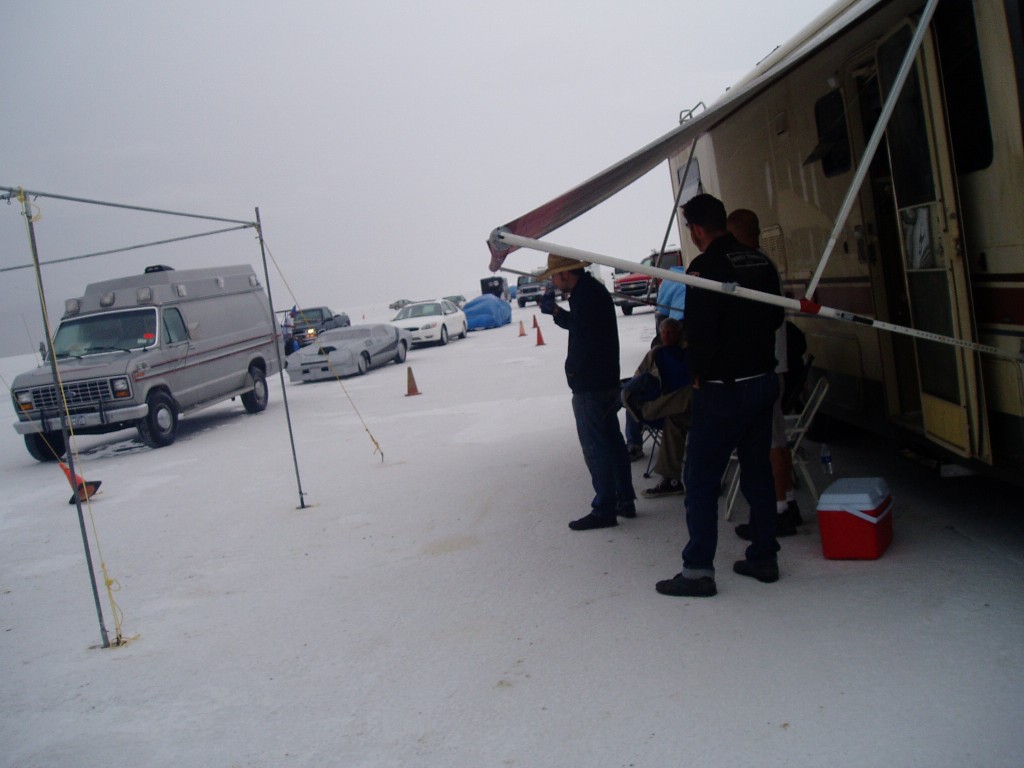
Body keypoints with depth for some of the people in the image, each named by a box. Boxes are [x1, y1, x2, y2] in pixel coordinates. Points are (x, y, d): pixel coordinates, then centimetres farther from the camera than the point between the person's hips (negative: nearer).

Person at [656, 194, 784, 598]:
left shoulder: (705, 268, -16)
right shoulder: (761, 262, 7)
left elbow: (698, 331, -19)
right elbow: (775, 317, 15)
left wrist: (700, 373, -3)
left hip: (722, 389, -8)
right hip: (764, 380, 8)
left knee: (700, 478, -1)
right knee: (757, 471, 16)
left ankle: (698, 569, 1)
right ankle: (764, 556, 24)